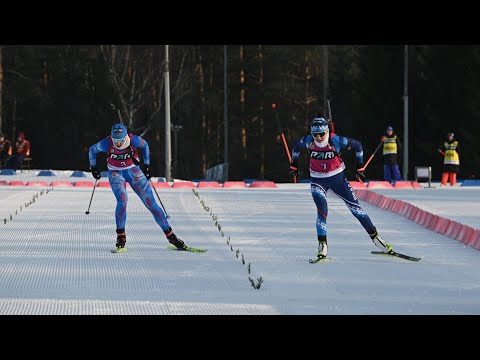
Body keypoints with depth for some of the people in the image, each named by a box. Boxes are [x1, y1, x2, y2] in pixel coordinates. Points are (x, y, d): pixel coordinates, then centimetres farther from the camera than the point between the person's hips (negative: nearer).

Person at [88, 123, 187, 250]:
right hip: (116, 174, -1)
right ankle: (120, 235, -11)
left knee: (151, 203, -5)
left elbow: (145, 145, 3)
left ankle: (170, 235, 1)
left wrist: (147, 165, 8)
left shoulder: (133, 140, -21)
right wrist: (93, 167, 12)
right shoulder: (106, 143, -22)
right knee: (122, 201, -27)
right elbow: (92, 150, 0)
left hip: (133, 172, 1)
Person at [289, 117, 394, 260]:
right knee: (322, 210, -18)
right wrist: (294, 165, 18)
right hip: (318, 181, 1)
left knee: (355, 207, 0)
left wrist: (359, 166, 1)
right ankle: (322, 246, -11)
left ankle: (375, 236, 9)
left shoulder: (336, 141, -21)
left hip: (337, 178, -1)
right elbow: (296, 147, 9)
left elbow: (357, 145, -6)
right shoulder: (307, 141, -15)